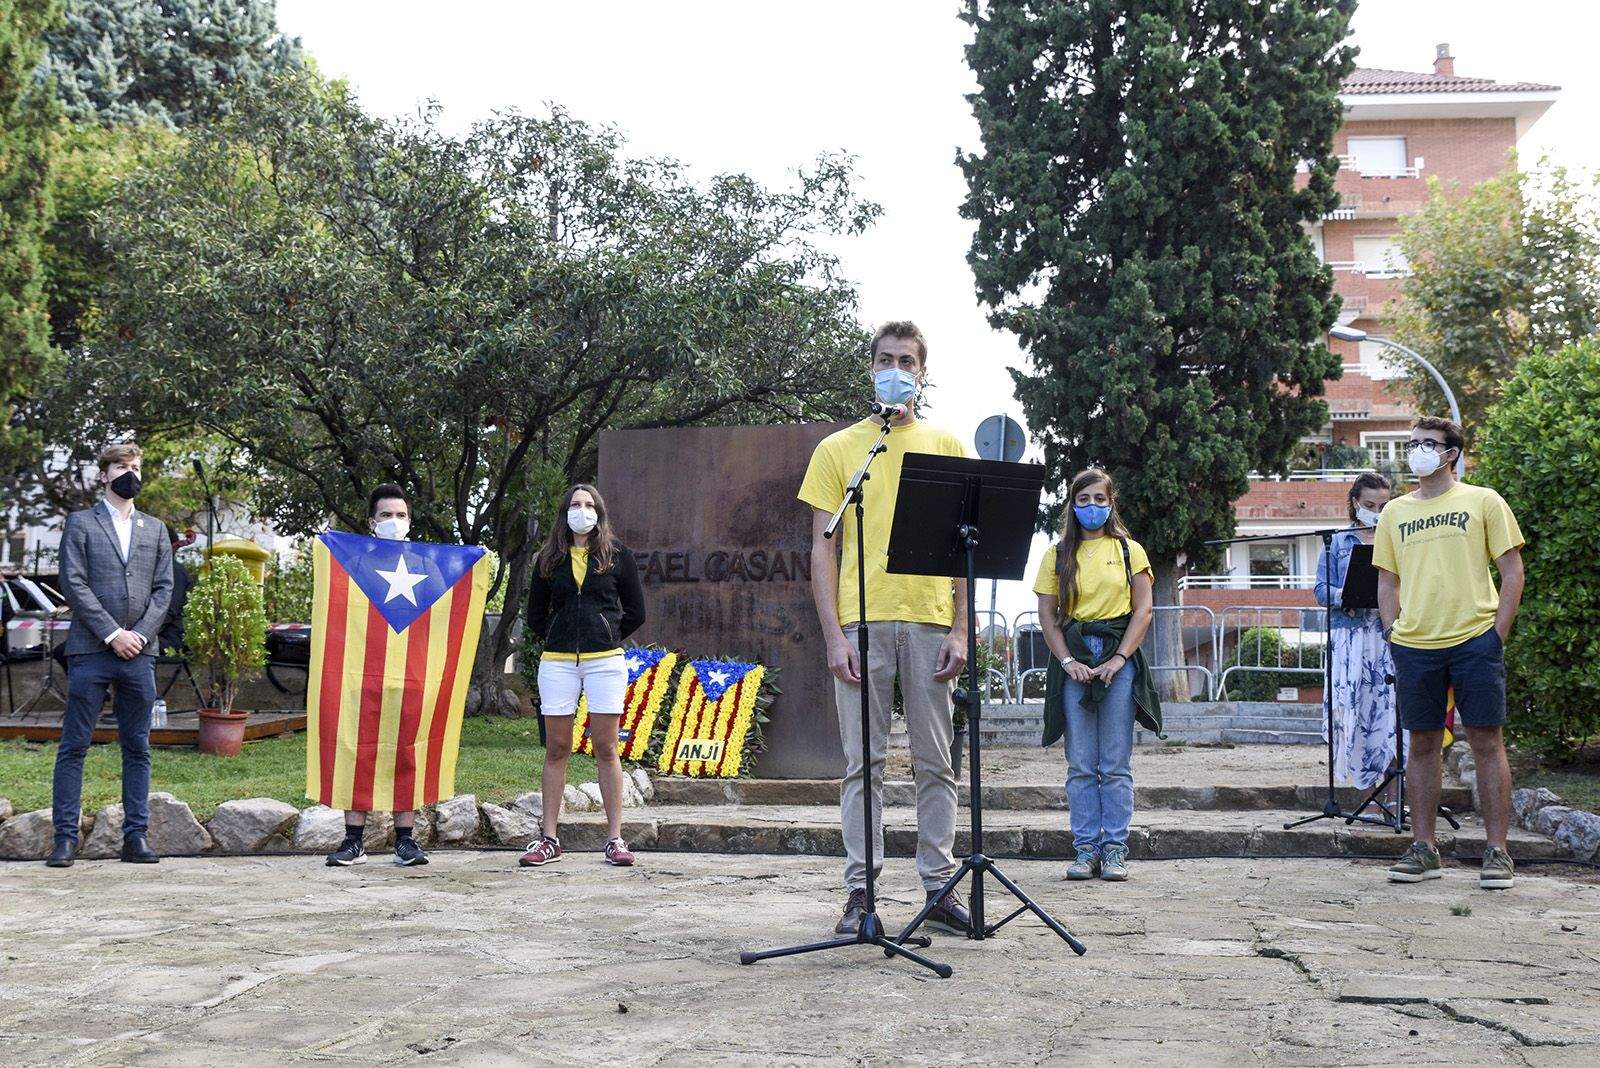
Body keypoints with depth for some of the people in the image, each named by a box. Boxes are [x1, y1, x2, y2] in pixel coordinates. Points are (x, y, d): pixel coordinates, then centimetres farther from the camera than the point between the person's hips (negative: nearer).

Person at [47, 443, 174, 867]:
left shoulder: (155, 530, 17)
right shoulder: (80, 523, 7)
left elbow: (164, 588, 10)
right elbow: (73, 583, -4)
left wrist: (140, 634, -6)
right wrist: (111, 633, -12)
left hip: (139, 652, 3)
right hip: (90, 652, -3)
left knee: (137, 748, 5)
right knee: (74, 746, -2)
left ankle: (136, 836, 9)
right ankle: (65, 837, 2)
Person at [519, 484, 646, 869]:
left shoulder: (617, 554, 6)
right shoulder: (550, 558, 10)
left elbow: (635, 612, 8)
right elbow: (535, 614, 17)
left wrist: (609, 637, 6)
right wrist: (554, 639, 8)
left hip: (605, 660, -2)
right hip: (557, 662, 2)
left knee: (605, 748, -1)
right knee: (556, 749, 4)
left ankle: (615, 838, 3)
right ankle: (549, 838, 9)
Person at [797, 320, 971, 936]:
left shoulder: (947, 448, 13)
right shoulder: (837, 449, 10)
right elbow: (823, 549, 5)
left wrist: (960, 630, 0)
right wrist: (833, 635, -4)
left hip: (930, 623, 1)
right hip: (862, 623, -1)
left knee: (935, 764, 4)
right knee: (862, 763, 1)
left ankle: (938, 888, 11)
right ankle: (859, 892, 6)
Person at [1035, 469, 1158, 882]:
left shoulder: (1129, 551, 9)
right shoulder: (1057, 554, 10)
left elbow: (1144, 609, 4)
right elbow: (1047, 615, 6)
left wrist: (1119, 658, -8)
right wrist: (1068, 661, -7)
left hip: (1118, 656, -1)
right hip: (1073, 656, 1)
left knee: (1116, 765, 0)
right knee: (1081, 765, 1)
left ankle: (1115, 849, 4)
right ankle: (1086, 849, 6)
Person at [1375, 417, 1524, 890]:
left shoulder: (1483, 501, 4)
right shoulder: (1395, 512, 13)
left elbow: (1512, 572, 3)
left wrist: (1498, 634, -5)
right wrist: (1393, 636, 5)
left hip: (1474, 641, -3)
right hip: (1414, 646, 3)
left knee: (1487, 742, 0)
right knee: (1423, 744, 7)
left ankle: (1497, 852, 6)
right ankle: (1423, 849, 14)